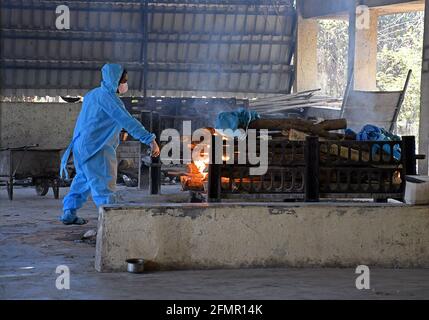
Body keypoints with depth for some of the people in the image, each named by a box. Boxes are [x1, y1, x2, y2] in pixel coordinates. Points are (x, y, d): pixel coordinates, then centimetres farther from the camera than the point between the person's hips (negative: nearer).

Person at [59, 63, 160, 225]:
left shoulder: (93, 94, 14)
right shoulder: (107, 96, -16)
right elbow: (127, 121, -24)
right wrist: (150, 140, -27)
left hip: (81, 145, 10)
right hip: (95, 149, -10)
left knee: (83, 179, 21)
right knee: (103, 183, -12)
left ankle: (69, 214, 27)